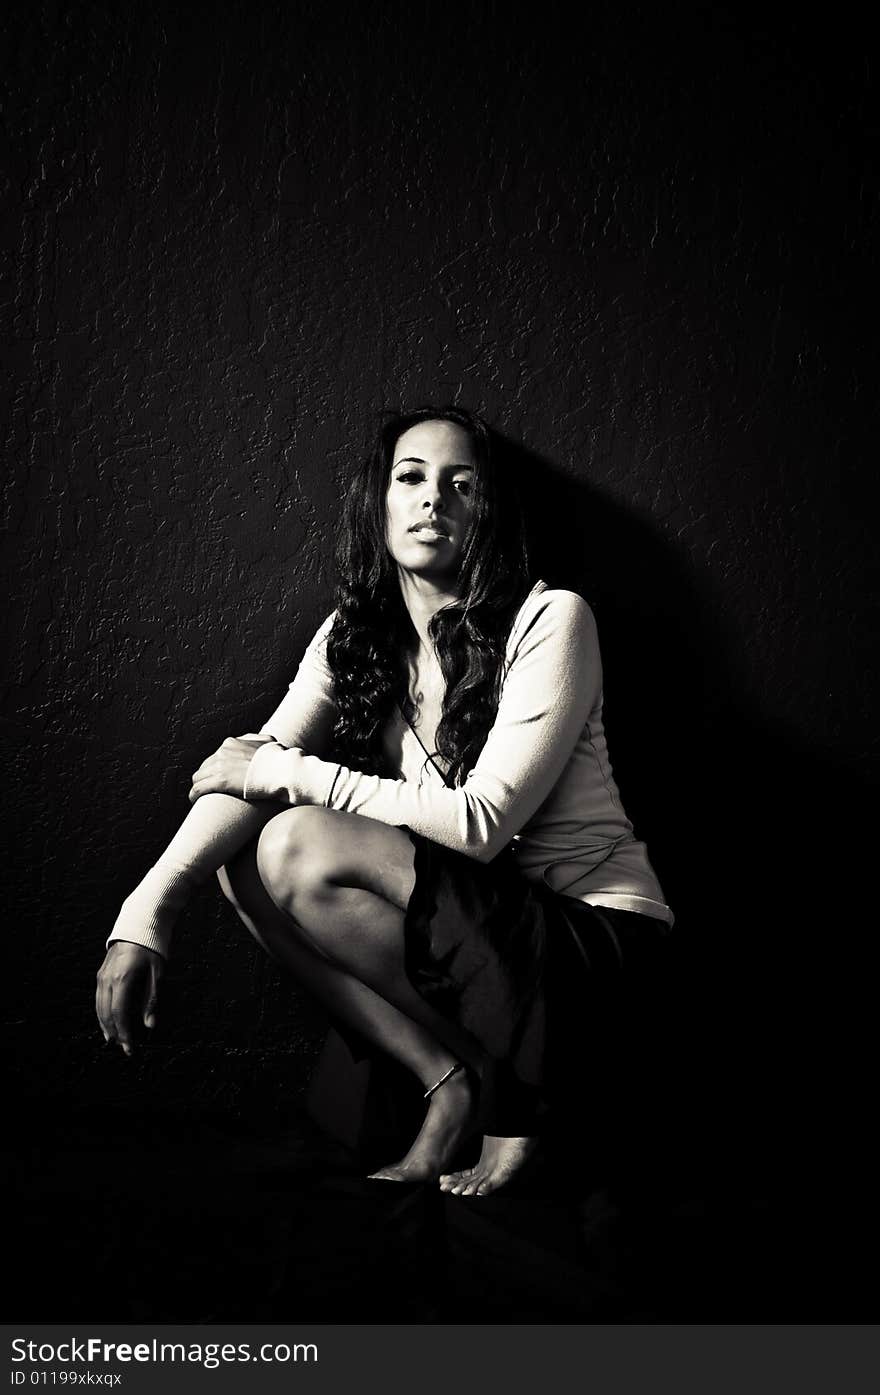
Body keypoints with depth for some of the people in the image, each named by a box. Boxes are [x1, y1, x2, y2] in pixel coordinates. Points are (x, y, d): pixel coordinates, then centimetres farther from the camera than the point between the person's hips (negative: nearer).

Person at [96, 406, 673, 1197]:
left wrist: (289, 774, -18)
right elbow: (252, 769, -9)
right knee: (241, 853, -11)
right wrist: (143, 916, -25)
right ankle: (450, 1079, -6)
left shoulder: (550, 621, -14)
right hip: (470, 917, 6)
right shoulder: (354, 636, 4)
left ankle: (518, 1079, -6)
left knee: (300, 848, -23)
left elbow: (480, 823, -21)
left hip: (596, 934, -6)